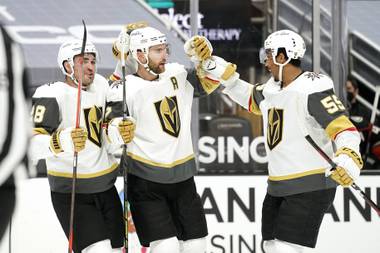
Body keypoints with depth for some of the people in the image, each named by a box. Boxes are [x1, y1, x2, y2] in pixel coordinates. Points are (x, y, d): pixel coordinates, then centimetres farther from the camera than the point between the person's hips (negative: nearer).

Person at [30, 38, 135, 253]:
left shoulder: (100, 85, 7)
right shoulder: (52, 95, -15)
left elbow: (107, 144, 10)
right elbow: (32, 144, -26)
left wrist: (118, 134, -12)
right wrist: (63, 142, -42)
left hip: (106, 188, 7)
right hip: (70, 193, -7)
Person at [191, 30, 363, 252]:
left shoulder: (313, 89, -18)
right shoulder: (272, 88, 9)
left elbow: (343, 128, -25)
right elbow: (250, 98, 32)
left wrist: (348, 159, -43)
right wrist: (221, 72, 21)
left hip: (311, 187, -9)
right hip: (278, 187, 9)